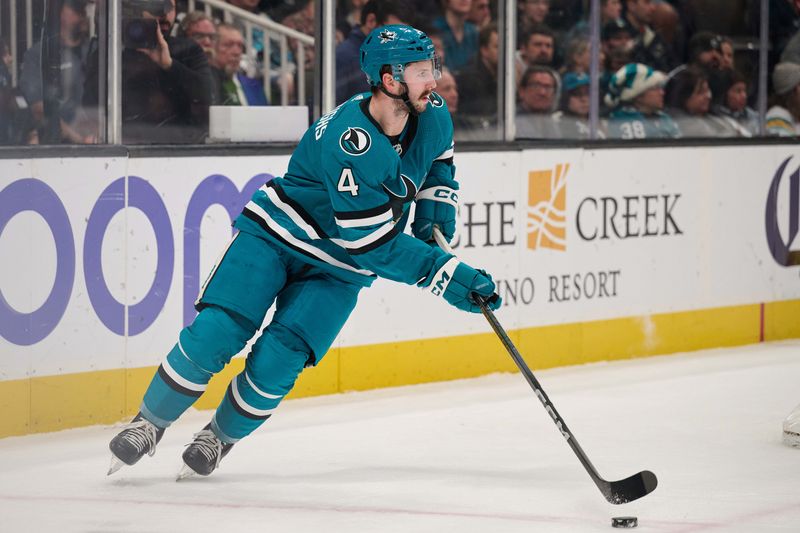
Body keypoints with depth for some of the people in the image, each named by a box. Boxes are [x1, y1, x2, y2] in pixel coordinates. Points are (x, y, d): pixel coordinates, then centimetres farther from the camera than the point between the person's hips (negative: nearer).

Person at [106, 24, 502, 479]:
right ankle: (150, 424, 9)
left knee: (275, 364, -14)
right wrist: (449, 275, -31)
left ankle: (221, 438, 12)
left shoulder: (433, 115, -10)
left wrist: (436, 206, 4)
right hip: (277, 235, -4)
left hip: (337, 269, 4)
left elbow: (439, 156, 19)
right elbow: (376, 245, -30)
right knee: (215, 335, -15)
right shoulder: (349, 143, -32)